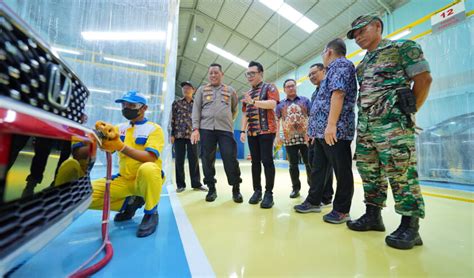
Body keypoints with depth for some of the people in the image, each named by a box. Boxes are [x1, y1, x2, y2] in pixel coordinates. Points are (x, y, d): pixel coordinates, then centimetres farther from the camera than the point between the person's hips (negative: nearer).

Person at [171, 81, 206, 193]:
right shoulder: (176, 103, 9)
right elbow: (173, 119, 5)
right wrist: (172, 134, -3)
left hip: (192, 135, 1)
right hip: (179, 135, 0)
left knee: (194, 160, 2)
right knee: (179, 160, 2)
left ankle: (196, 183, 11)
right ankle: (180, 184, 12)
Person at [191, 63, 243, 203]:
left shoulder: (230, 90, 17)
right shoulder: (202, 90, 15)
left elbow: (235, 110, 24)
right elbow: (196, 110, 7)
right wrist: (195, 128, -4)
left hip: (225, 129, 0)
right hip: (206, 129, 1)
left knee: (230, 159, -6)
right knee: (207, 160, 2)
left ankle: (236, 189, 8)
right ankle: (211, 188, 16)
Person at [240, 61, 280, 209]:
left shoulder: (269, 87, 3)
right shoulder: (248, 94, 22)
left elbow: (272, 104, -17)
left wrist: (253, 102, -26)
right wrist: (242, 131, 8)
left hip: (266, 130, -6)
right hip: (252, 132, 6)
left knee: (267, 160, -7)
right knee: (255, 161, 6)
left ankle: (269, 193, 0)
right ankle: (257, 190, 15)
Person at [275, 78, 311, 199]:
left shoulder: (305, 100, 10)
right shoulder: (280, 104, 11)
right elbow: (277, 121, 9)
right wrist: (277, 136, -1)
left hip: (305, 137, 0)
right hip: (289, 139, 1)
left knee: (310, 163, 5)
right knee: (293, 165, 6)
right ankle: (296, 188, 19)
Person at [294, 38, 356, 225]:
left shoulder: (341, 64, -2)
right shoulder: (334, 69, 27)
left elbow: (338, 93, -18)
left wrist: (331, 124, -26)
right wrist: (315, 129, 23)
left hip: (335, 130, -10)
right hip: (323, 130, 10)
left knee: (341, 171, 0)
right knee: (318, 168, 13)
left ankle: (342, 210, 12)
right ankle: (313, 201, 24)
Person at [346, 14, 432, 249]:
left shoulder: (402, 47, 6)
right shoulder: (362, 64, 24)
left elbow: (423, 79, -1)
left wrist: (409, 112, -4)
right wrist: (363, 120, 13)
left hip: (393, 123, -7)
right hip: (365, 125, 7)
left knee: (401, 174, -6)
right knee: (369, 173, 8)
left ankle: (410, 227, 6)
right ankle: (373, 216, 20)